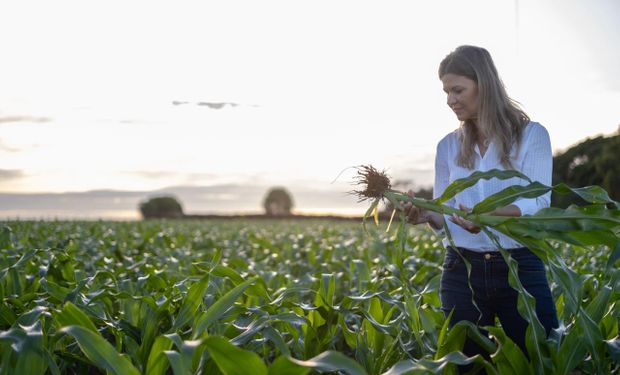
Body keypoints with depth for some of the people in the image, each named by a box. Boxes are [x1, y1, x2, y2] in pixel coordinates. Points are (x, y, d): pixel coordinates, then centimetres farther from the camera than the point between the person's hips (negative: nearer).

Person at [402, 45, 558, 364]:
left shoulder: (532, 135, -2)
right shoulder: (448, 146, 10)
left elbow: (539, 204, -12)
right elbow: (446, 216, 9)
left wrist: (491, 214, -29)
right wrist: (427, 214, -14)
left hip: (521, 269, -3)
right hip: (462, 271, 3)